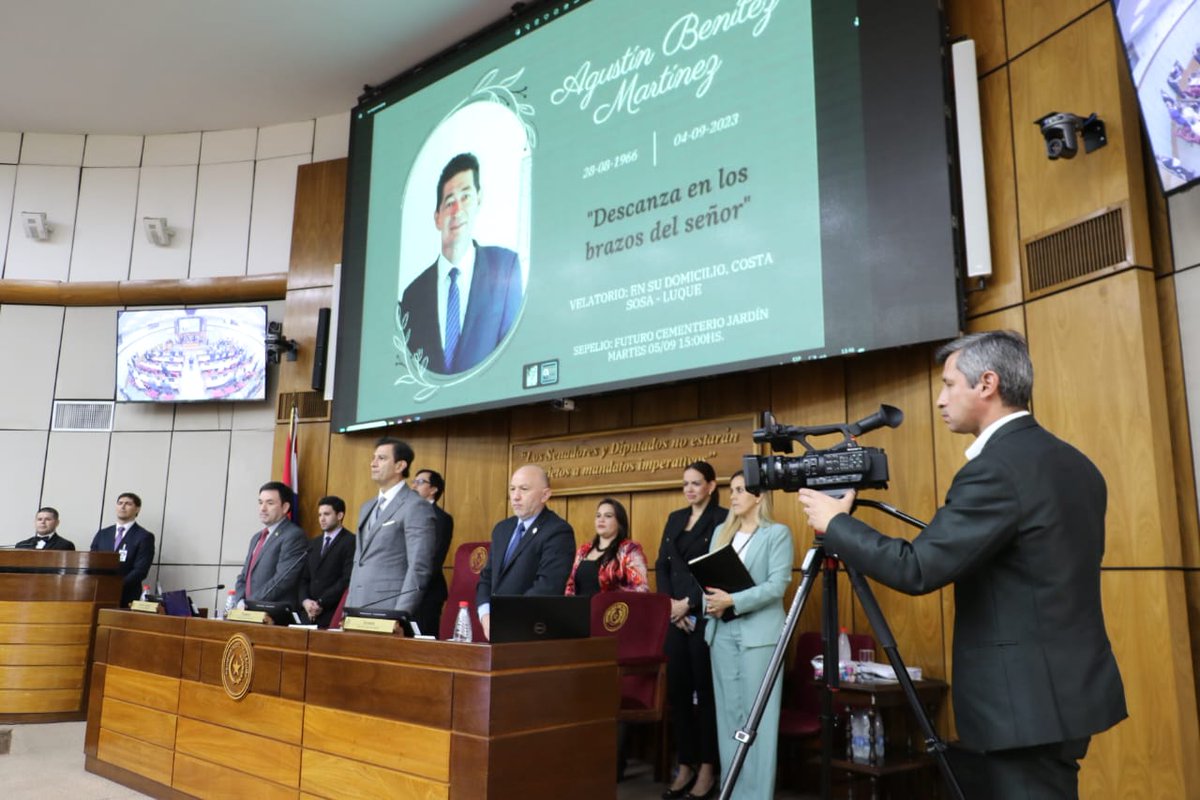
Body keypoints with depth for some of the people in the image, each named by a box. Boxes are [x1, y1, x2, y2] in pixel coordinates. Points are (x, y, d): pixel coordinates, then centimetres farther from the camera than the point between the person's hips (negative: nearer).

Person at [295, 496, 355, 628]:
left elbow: (348, 580, -12)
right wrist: (305, 601, -4)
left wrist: (321, 603, -13)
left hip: (334, 614, -6)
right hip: (308, 612, 6)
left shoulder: (351, 542, -4)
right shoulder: (313, 543, 19)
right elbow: (303, 578, 15)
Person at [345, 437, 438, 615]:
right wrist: (349, 609, 14)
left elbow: (419, 567, -15)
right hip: (357, 609, 7)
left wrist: (401, 615, -19)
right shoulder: (367, 508, 17)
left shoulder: (416, 507, -9)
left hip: (388, 611, -7)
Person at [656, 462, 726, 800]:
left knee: (706, 691, 1)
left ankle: (707, 768, 12)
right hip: (674, 615, 6)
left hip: (705, 616, -6)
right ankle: (685, 766, 18)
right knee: (677, 690, 8)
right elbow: (661, 565, 12)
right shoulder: (675, 519, 15)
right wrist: (670, 602, -3)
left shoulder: (723, 519, -4)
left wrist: (689, 604, -13)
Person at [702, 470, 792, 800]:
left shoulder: (777, 533, -2)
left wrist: (733, 601, -20)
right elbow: (707, 576, 13)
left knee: (757, 714, -4)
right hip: (721, 631, 6)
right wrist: (710, 603, -7)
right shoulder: (721, 532, 15)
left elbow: (776, 585, -12)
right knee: (728, 711, 9)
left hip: (758, 632, -5)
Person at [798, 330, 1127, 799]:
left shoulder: (996, 468, -21)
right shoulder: (1075, 464, 9)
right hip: (1070, 688, 9)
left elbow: (917, 570, -23)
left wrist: (835, 523, -11)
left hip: (1028, 700, -9)